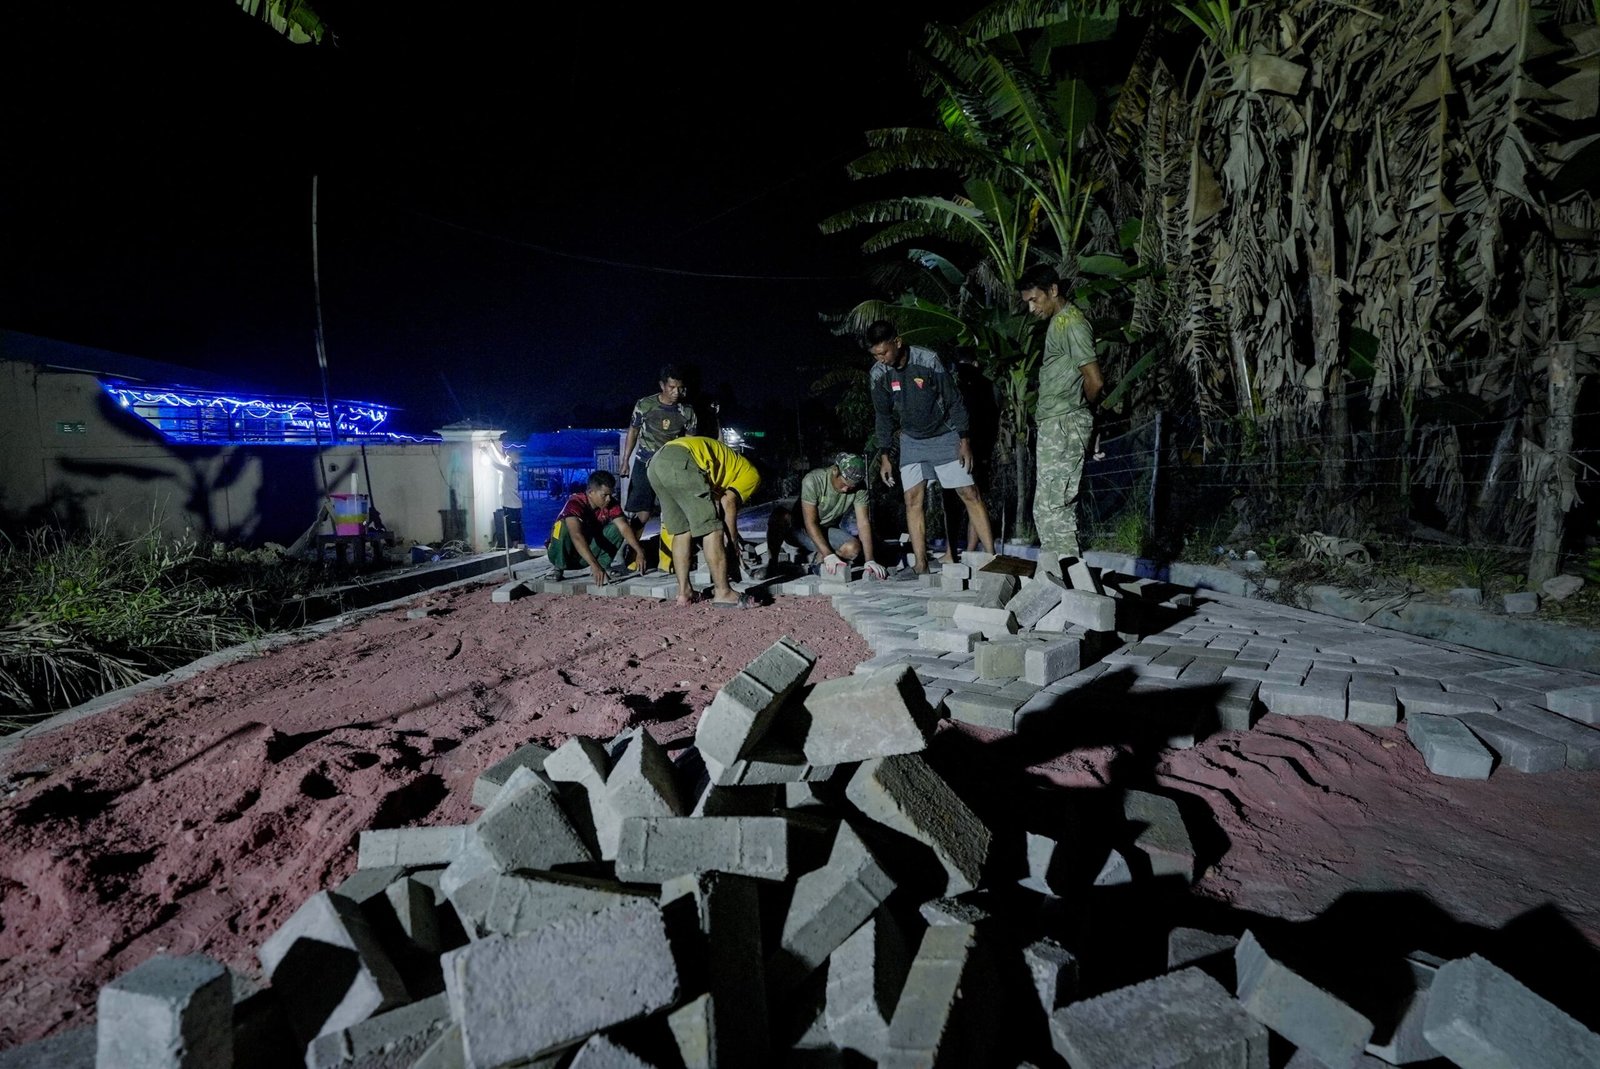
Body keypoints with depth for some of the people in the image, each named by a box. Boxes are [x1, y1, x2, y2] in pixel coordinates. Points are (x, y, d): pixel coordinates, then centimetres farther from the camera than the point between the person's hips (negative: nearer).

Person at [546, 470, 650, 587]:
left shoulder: (610, 504, -12)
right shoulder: (575, 503, -29)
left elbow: (624, 527, -22)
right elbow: (576, 536, -44)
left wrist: (640, 552, -38)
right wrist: (595, 566, -54)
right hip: (564, 553, -4)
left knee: (616, 528, -16)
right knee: (563, 525, -34)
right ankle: (558, 568, -14)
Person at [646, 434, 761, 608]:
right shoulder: (751, 473, 16)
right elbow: (728, 502, 0)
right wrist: (734, 541, 9)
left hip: (655, 463, 9)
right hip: (680, 462, -9)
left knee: (681, 531, 16)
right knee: (712, 530, -2)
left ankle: (684, 592, 17)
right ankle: (723, 592, -1)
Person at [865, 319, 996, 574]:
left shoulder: (928, 359, -19)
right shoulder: (879, 373, -7)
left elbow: (954, 401, -12)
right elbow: (884, 416, 4)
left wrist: (964, 440, -13)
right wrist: (885, 455, 2)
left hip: (944, 436, -3)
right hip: (911, 441, 3)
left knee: (970, 494, -6)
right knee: (912, 500, -5)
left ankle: (991, 556, 0)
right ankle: (920, 566, -1)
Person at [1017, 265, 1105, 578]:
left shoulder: (1070, 322, -12)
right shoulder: (1058, 321, 19)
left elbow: (1095, 381, -17)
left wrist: (1079, 409, 0)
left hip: (1064, 425, -10)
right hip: (1054, 426, 10)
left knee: (1052, 507, -11)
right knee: (1057, 507, 12)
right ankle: (1057, 576, 18)